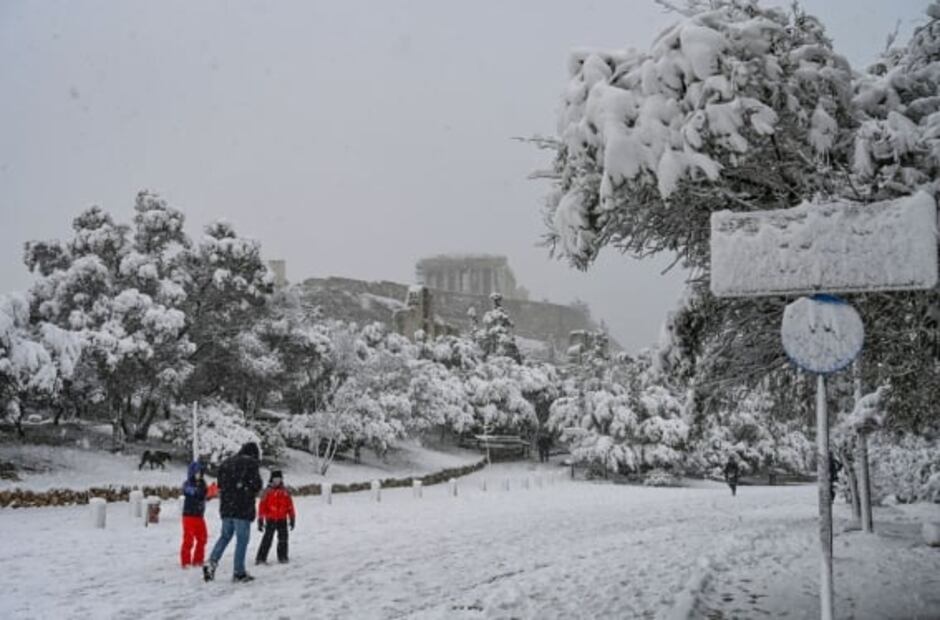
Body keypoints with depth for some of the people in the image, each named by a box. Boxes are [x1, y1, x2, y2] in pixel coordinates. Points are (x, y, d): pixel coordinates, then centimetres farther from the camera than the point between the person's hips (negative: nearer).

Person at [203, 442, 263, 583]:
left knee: (225, 536, 17)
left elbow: (220, 484, 16)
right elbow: (256, 485, -10)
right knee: (242, 539, 0)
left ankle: (212, 562, 2)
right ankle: (239, 572, 2)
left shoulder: (226, 463, 13)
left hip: (226, 507, 6)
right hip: (243, 508, -6)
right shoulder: (251, 463, -8)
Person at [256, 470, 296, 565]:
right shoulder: (267, 492, -2)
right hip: (270, 520, -3)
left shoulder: (285, 492, 8)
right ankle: (261, 558, -1)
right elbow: (262, 506, -1)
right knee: (267, 539, -6)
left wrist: (292, 519, 10)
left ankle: (282, 557, 15)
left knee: (283, 539, 4)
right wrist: (260, 521, -3)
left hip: (282, 520, 3)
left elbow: (290, 506, 12)